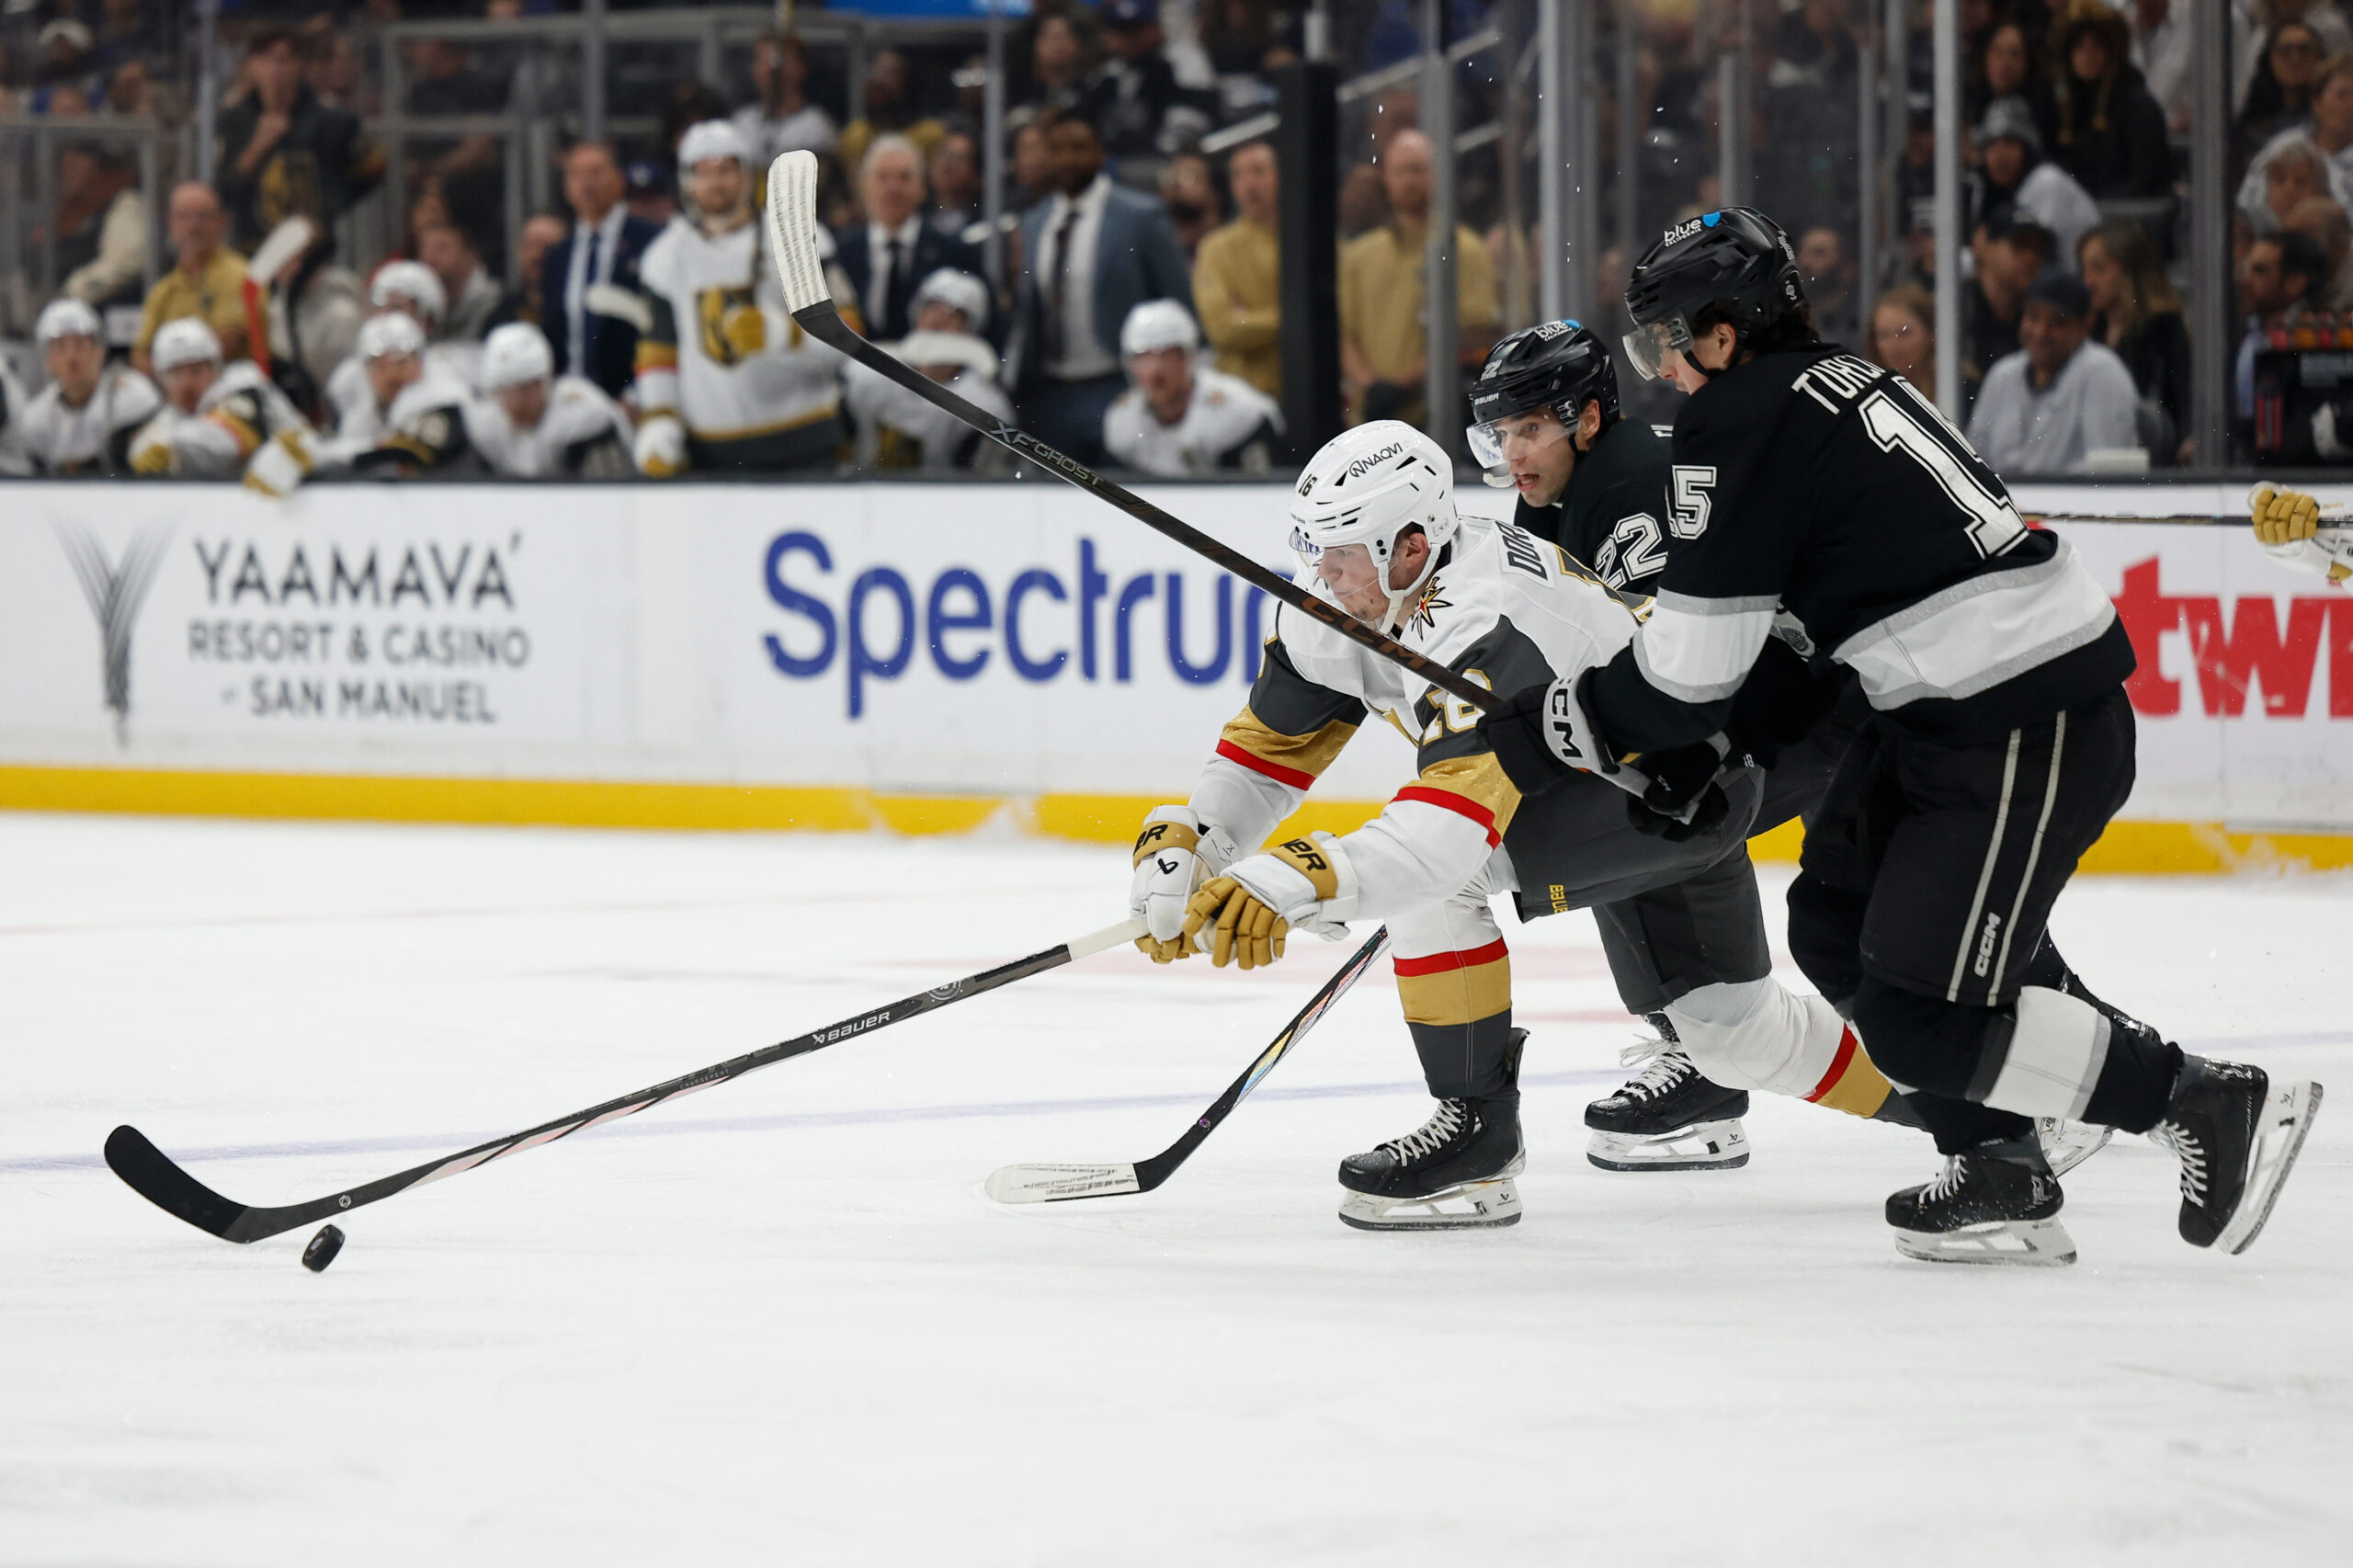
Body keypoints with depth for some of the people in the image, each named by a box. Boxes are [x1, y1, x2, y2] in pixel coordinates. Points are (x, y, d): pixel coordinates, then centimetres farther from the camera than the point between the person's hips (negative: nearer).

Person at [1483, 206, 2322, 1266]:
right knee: (1837, 929, 15)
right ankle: (2002, 1178, 14)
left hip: (2026, 735, -10)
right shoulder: (1839, 384, 17)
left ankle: (2215, 1109, -4)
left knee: (1919, 1014, -10)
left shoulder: (1740, 424, -12)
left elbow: (1691, 675, -11)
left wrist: (1553, 731, 3)